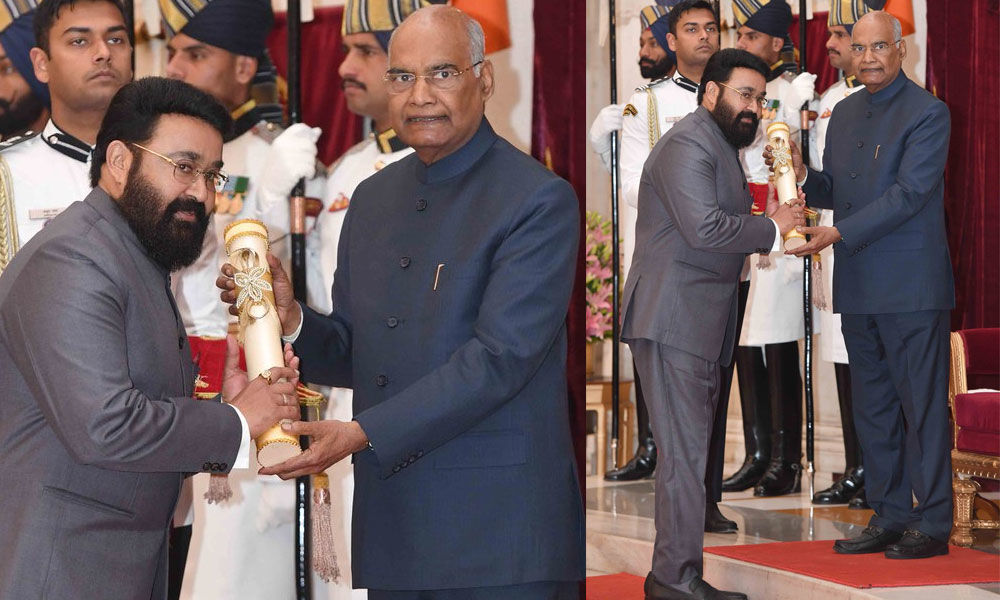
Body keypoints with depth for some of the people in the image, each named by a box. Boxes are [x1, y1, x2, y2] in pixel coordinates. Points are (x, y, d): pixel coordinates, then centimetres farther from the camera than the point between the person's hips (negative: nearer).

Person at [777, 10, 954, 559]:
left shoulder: (928, 113, -8)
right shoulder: (844, 113, 15)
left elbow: (910, 193, -17)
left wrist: (838, 234, -22)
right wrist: (803, 177, -3)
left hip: (911, 285, -7)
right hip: (857, 287, 8)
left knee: (922, 404, -3)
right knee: (872, 406, 11)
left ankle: (932, 524, 3)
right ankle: (888, 517, 20)